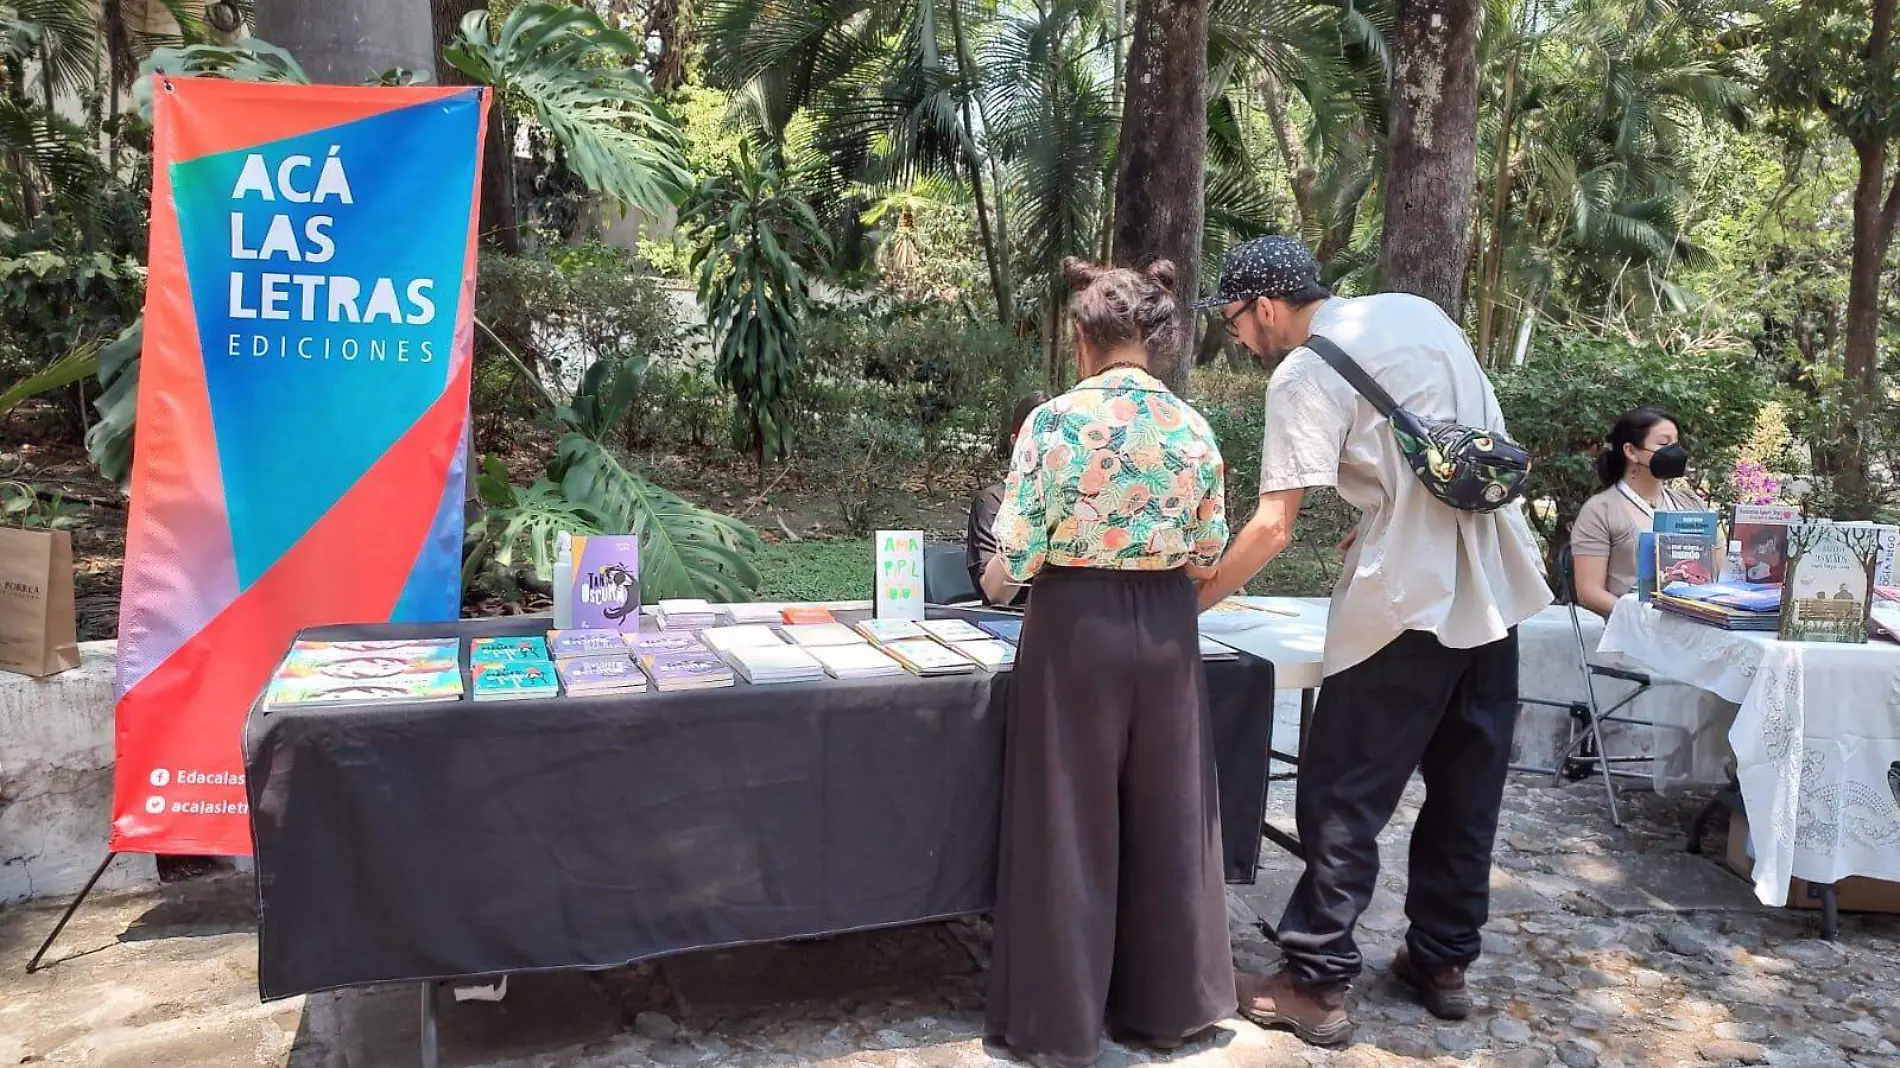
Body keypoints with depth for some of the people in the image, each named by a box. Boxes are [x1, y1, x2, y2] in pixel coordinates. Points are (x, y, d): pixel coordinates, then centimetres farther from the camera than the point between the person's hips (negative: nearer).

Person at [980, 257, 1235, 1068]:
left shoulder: (1057, 421, -12)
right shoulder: (1193, 428, 0)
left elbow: (1017, 548, -11)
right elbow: (1210, 551, 6)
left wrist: (994, 583, 11)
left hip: (1076, 625, -4)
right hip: (1166, 625, 4)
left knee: (1069, 822, 8)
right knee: (1165, 814, 16)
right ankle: (1166, 1002, 30)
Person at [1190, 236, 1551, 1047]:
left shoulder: (1305, 375, -11)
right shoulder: (1420, 312, 12)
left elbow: (1273, 529, -16)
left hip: (1406, 600, -8)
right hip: (1495, 587, 8)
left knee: (1343, 800, 2)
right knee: (1466, 793, 16)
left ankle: (1317, 985, 9)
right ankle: (1442, 963, 28)